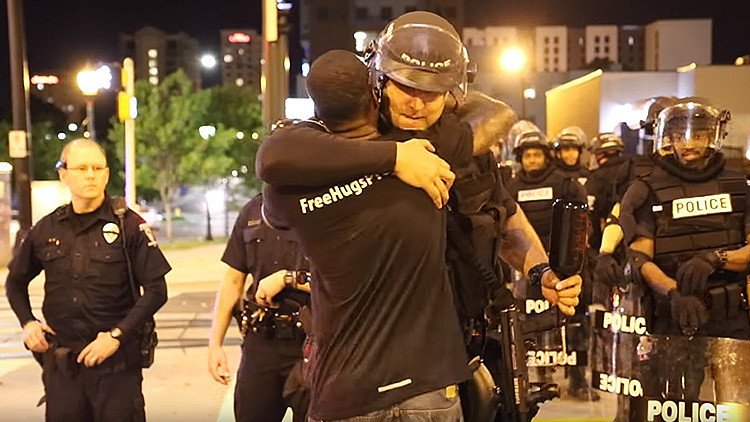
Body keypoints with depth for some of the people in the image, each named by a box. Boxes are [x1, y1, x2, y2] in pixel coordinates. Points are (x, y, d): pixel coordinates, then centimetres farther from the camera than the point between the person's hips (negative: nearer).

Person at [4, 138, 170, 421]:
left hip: (116, 361, -3)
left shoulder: (129, 225, -4)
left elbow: (156, 290, -6)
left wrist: (117, 336, -14)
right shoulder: (46, 229, 7)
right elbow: (15, 281, 21)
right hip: (59, 363, 3)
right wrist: (27, 322, 5)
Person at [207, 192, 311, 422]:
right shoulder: (252, 211, 10)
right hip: (260, 341, 5)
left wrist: (288, 278, -15)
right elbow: (232, 282, 12)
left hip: (310, 343, -4)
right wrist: (215, 343, 9)